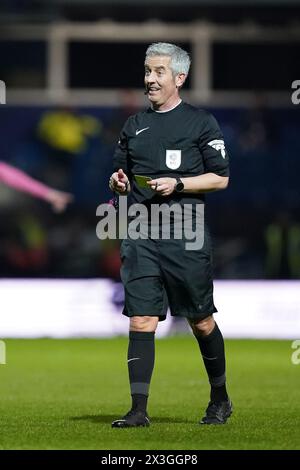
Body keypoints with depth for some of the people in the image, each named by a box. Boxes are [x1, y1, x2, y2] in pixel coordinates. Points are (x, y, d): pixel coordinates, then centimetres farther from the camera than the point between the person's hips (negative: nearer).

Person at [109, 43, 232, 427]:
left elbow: (220, 178, 0)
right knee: (140, 321, -5)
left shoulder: (201, 123, 2)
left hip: (185, 232, -3)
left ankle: (220, 399, 23)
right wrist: (117, 182, -2)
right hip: (141, 233, 3)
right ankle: (139, 410, -5)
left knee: (201, 321, 5)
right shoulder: (134, 125, 15)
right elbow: (120, 176, 22)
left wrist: (177, 185, -12)